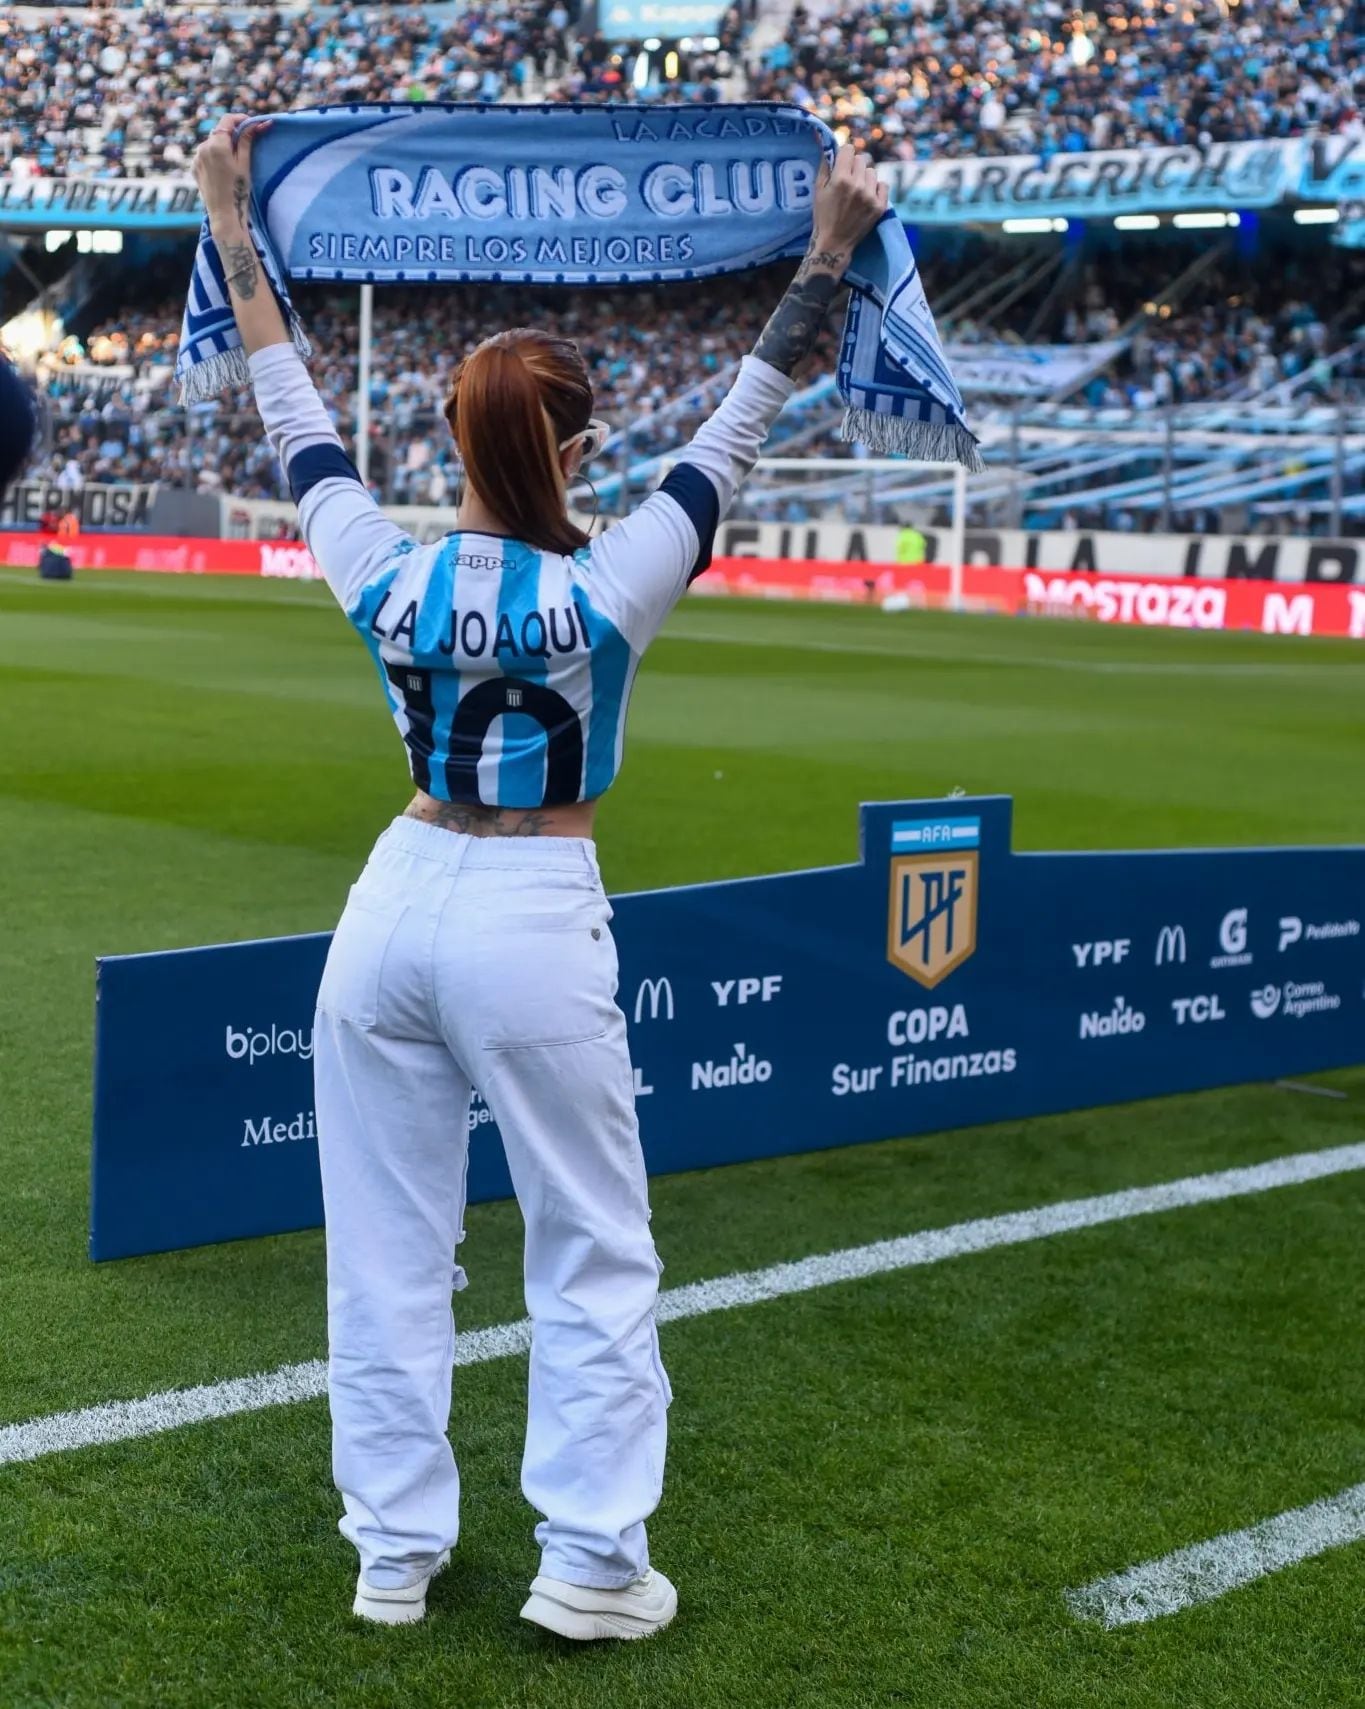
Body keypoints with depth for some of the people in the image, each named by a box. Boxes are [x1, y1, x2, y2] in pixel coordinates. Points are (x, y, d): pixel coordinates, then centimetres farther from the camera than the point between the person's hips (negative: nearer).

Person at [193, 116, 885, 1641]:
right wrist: (826, 255, -4)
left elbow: (296, 420, 5)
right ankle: (589, 1562, 14)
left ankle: (394, 1552, 22)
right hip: (536, 920, -3)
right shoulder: (607, 590, -14)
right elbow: (733, 439, -8)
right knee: (594, 1253, 10)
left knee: (388, 1247, 12)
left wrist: (234, 230, 15)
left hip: (396, 907, 4)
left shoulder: (385, 579, -6)